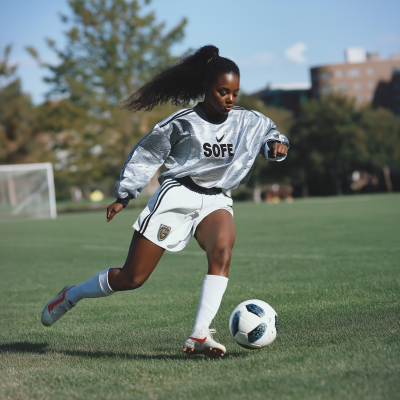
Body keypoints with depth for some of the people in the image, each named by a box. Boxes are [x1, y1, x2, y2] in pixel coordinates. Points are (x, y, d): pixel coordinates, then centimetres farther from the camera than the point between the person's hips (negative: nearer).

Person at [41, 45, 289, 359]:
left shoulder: (248, 122, 3)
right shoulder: (183, 122, -6)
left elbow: (269, 131, 23)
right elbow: (146, 155, 4)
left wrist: (277, 144, -2)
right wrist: (124, 195, 3)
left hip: (216, 201, 3)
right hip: (177, 195, -3)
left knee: (223, 250, -33)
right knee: (131, 279, -2)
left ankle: (200, 335, -35)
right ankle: (70, 296, 25)